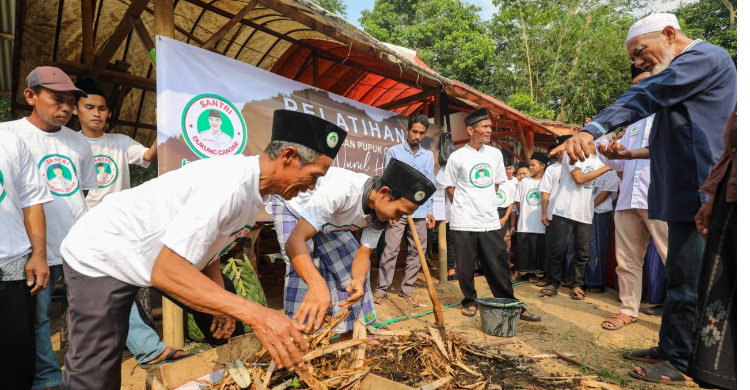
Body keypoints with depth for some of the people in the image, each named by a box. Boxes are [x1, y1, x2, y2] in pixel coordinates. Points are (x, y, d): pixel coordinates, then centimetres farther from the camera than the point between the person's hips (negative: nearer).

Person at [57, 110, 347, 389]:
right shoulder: (232, 183, -36)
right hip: (102, 257, -8)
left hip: (160, 257, 8)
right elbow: (165, 272, -39)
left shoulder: (257, 189, -7)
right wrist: (254, 313, -43)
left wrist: (224, 303, -5)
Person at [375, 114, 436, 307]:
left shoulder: (428, 156, 12)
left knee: (417, 251, 6)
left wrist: (429, 210, 8)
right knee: (391, 250, -4)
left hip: (420, 212, 4)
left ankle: (407, 288, 18)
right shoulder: (394, 152, 2)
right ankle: (382, 288, 7)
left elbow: (430, 185, 14)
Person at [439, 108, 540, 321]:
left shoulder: (495, 154, 8)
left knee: (500, 265, 6)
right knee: (466, 266, 6)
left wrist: (485, 203, 10)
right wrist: (465, 208, 1)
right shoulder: (457, 157, -5)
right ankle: (469, 301, 25)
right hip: (464, 222, -3)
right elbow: (450, 187, 1)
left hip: (490, 221, 3)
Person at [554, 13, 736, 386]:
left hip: (696, 192, -10)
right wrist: (634, 154, 14)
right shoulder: (680, 74, 21)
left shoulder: (705, 57, -8)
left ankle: (679, 364, 9)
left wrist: (590, 130, -33)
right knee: (680, 277, 15)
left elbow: (643, 98, -24)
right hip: (685, 192, 10)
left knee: (685, 281, -3)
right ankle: (669, 348, 26)